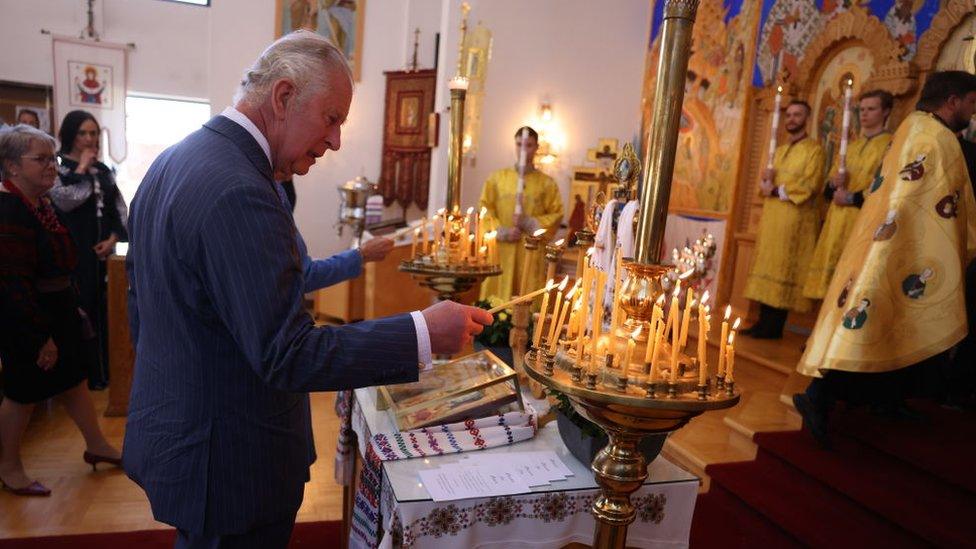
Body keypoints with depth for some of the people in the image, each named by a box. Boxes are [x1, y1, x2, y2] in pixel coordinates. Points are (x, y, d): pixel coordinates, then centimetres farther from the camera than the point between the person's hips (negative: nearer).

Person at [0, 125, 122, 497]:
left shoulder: (40, 204, 8)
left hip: (59, 311, 9)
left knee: (74, 378, 17)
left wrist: (71, 306, 20)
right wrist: (42, 336, -22)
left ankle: (96, 445, 31)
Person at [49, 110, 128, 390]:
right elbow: (61, 200, -20)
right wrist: (81, 169, -11)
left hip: (102, 252, 5)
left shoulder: (104, 171, 13)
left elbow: (120, 209, 12)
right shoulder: (57, 168, -3)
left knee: (99, 311, 10)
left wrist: (113, 238, -3)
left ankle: (99, 374, 21)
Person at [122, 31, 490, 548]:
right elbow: (289, 356, -29)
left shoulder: (170, 162, 5)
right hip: (231, 464, -9)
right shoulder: (238, 194, -28)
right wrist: (424, 332, -26)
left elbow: (141, 306, 14)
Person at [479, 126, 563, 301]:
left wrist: (529, 223, -11)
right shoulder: (497, 178, 8)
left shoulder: (547, 183, 6)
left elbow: (556, 214, 3)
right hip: (500, 249, 1)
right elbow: (485, 208, 4)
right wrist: (502, 231, -10)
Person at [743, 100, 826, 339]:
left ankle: (774, 326, -3)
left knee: (783, 269, -7)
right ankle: (765, 321, 7)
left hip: (795, 218, -7)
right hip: (772, 217, 7)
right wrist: (766, 182, -2)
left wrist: (777, 190, -12)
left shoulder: (814, 149, -1)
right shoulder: (779, 150, 21)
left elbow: (809, 185, -13)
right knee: (767, 267, 4)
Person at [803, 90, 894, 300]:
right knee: (834, 282, 4)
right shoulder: (850, 146, 21)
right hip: (837, 222, 7)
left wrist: (851, 198, -13)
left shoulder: (891, 145, 0)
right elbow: (828, 190, 20)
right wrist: (833, 184, -2)